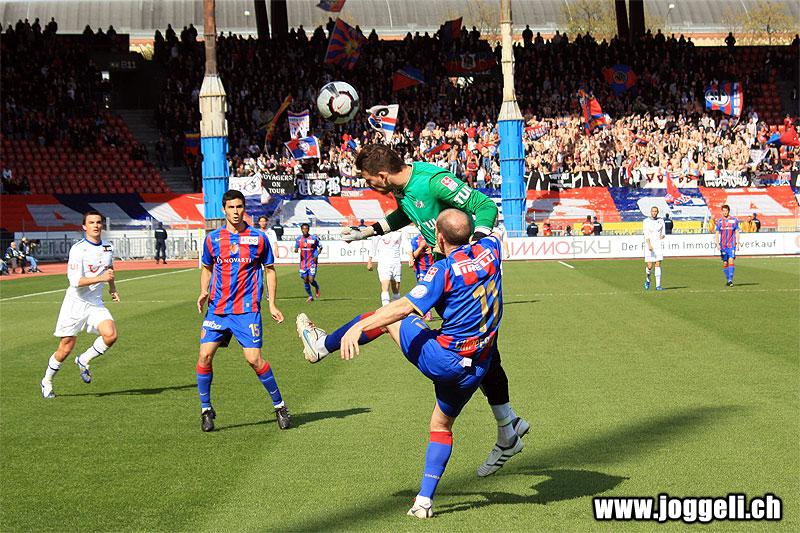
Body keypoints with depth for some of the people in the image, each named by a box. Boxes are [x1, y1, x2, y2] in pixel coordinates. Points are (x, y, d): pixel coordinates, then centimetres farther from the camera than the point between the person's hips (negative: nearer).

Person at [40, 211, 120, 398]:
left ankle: (83, 361, 6)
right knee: (66, 348, -1)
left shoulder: (108, 247, 7)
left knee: (111, 335, -19)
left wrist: (113, 290, 25)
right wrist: (101, 278, -29)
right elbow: (76, 281, -23)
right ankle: (47, 382, 22)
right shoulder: (78, 249, -15)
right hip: (75, 303, -5)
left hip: (95, 304, 5)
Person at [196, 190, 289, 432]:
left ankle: (279, 405, 8)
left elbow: (270, 270, 9)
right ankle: (206, 409, 8)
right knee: (205, 355, -8)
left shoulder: (258, 238, 1)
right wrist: (204, 292, 1)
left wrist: (272, 304, 3)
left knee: (254, 358, -10)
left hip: (247, 309, -2)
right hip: (217, 308, 3)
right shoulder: (212, 238, 6)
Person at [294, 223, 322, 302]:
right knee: (305, 280, 3)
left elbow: (320, 247, 4)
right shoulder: (298, 239, 3)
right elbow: (296, 248, 12)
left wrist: (316, 256, -10)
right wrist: (296, 250, -13)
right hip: (303, 263, 3)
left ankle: (317, 288, 24)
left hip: (312, 262, -3)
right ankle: (310, 296, 19)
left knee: (311, 280, -11)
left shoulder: (314, 238, -5)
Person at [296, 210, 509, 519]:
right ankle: (424, 501, 16)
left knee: (388, 317, 14)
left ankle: (323, 345, 28)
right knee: (441, 425, 22)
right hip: (477, 369, 6)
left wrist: (358, 327, -22)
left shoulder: (445, 269, -17)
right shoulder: (490, 248, 2)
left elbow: (405, 307, -23)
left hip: (442, 359, -6)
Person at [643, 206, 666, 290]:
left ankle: (658, 285, -4)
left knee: (658, 265, -5)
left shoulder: (661, 221, 10)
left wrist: (662, 236, -10)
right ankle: (647, 280, 24)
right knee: (650, 266, -6)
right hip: (649, 246, -2)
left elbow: (663, 233, 15)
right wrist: (649, 245, -25)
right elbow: (646, 234, -12)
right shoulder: (646, 221, -2)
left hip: (658, 245, 2)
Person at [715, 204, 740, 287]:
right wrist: (717, 243, -7)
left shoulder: (734, 220, 3)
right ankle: (728, 280, 17)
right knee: (725, 263, 5)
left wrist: (737, 244, -1)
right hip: (723, 245, 2)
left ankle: (730, 280, -18)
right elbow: (717, 233, 6)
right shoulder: (719, 221, 6)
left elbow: (737, 233, 5)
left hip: (731, 245, -2)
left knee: (731, 261, -15)